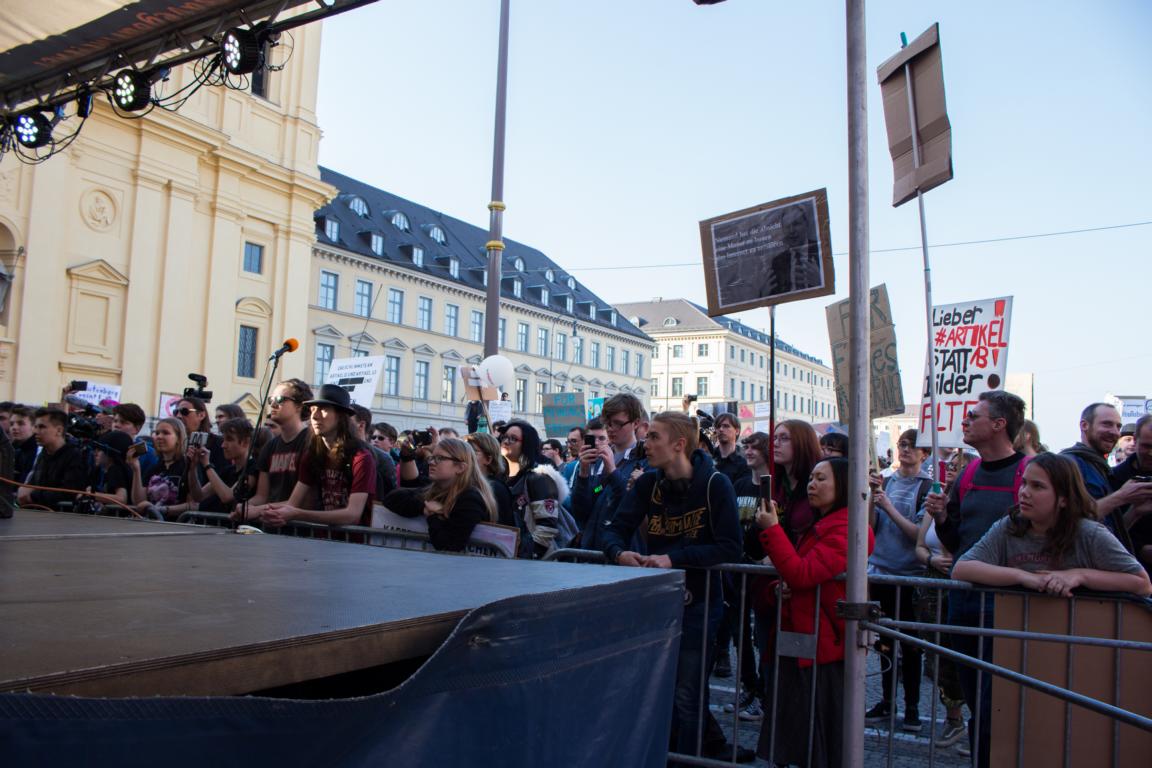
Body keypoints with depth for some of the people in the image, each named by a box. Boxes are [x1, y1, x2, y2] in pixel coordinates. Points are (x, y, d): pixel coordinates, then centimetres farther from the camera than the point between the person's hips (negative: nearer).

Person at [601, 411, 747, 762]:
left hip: (698, 601, -5)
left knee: (686, 695, 1)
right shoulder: (647, 484, -1)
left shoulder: (715, 484, -14)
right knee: (667, 685, 17)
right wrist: (620, 552, -26)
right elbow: (616, 529, -2)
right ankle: (715, 747, 38)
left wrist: (673, 558, -28)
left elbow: (730, 549, -19)